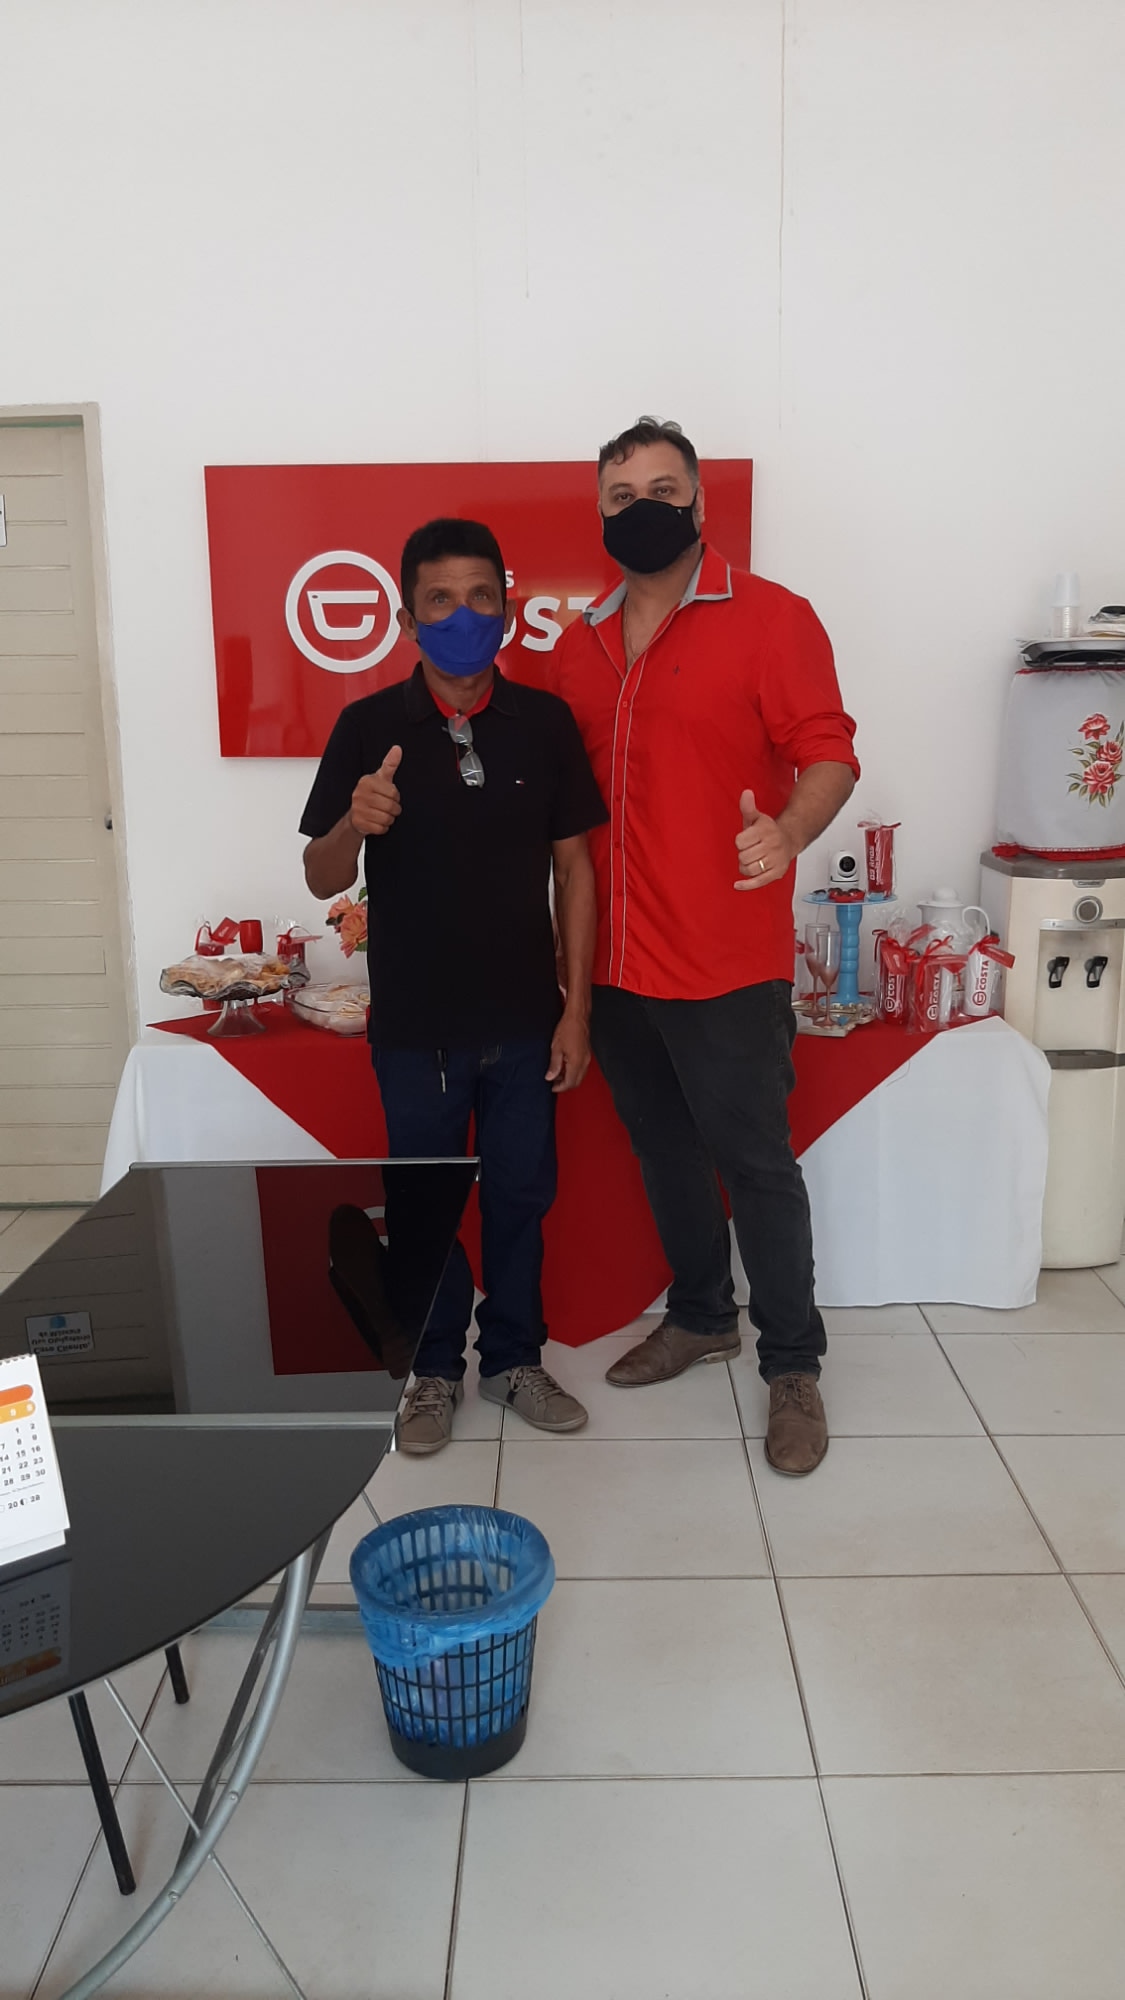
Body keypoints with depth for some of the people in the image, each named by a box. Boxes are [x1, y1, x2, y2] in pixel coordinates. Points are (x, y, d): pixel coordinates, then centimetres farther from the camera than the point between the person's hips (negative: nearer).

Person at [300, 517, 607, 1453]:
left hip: (523, 1018, 1)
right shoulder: (369, 727, -6)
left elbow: (573, 866, 1)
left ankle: (516, 1358, 35)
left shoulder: (545, 721, -3)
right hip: (414, 1023, -1)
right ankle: (436, 1368, 34)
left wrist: (576, 1008, -2)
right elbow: (322, 880, -3)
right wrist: (354, 824, -27)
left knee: (521, 1195, 14)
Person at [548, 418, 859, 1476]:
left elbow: (829, 752, -10)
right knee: (663, 1150, 18)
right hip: (617, 963, 6)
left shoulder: (769, 617, -5)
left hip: (726, 967, -6)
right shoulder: (580, 644, 11)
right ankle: (700, 1316, 39)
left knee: (753, 1161, 3)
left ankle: (793, 1367, 21)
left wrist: (787, 833, -31)